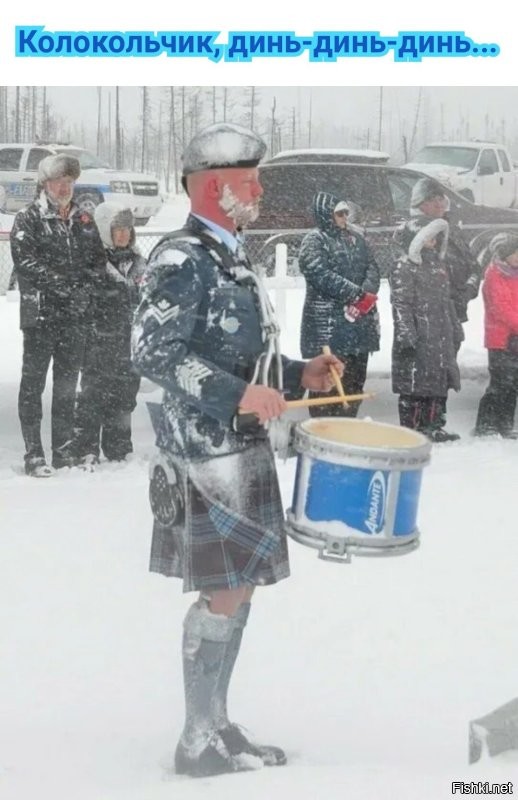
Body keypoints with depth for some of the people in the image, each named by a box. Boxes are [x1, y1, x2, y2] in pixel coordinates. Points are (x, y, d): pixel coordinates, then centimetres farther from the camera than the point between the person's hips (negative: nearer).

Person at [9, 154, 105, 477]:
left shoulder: (84, 220, 14)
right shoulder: (29, 219, -2)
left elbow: (99, 258, 13)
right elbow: (26, 262, -12)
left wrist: (85, 284, -6)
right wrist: (67, 284, -16)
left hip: (76, 314, 5)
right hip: (40, 312, -5)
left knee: (67, 383, 11)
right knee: (34, 383, -4)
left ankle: (65, 449, 19)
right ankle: (34, 454, -2)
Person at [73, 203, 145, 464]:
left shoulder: (136, 261, 13)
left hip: (129, 345, 6)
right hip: (99, 344, -6)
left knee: (124, 398, 12)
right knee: (94, 395, -4)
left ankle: (118, 450, 21)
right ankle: (86, 450, 2)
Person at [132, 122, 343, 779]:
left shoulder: (229, 257, 17)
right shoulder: (182, 259, -14)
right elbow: (153, 353, -22)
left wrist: (299, 376, 12)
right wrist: (237, 395, -28)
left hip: (241, 444, 10)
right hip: (206, 449, -10)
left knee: (237, 589, 13)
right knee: (224, 592, -7)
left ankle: (216, 727, 22)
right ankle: (199, 743, 2)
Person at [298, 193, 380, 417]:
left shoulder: (355, 237, 16)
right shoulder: (314, 241, -6)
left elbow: (371, 266, 9)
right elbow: (322, 276, -18)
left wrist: (368, 293, -12)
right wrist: (359, 294, -19)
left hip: (360, 319, 7)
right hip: (328, 323, -7)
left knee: (355, 379, 12)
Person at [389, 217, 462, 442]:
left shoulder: (438, 265, 18)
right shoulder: (404, 268, -10)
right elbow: (401, 304, -15)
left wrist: (455, 327, 25)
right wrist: (406, 333, -21)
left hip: (441, 337, 9)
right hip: (417, 339, -9)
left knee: (439, 381, 11)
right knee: (413, 383, -6)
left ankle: (433, 426, 20)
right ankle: (410, 430, 1)